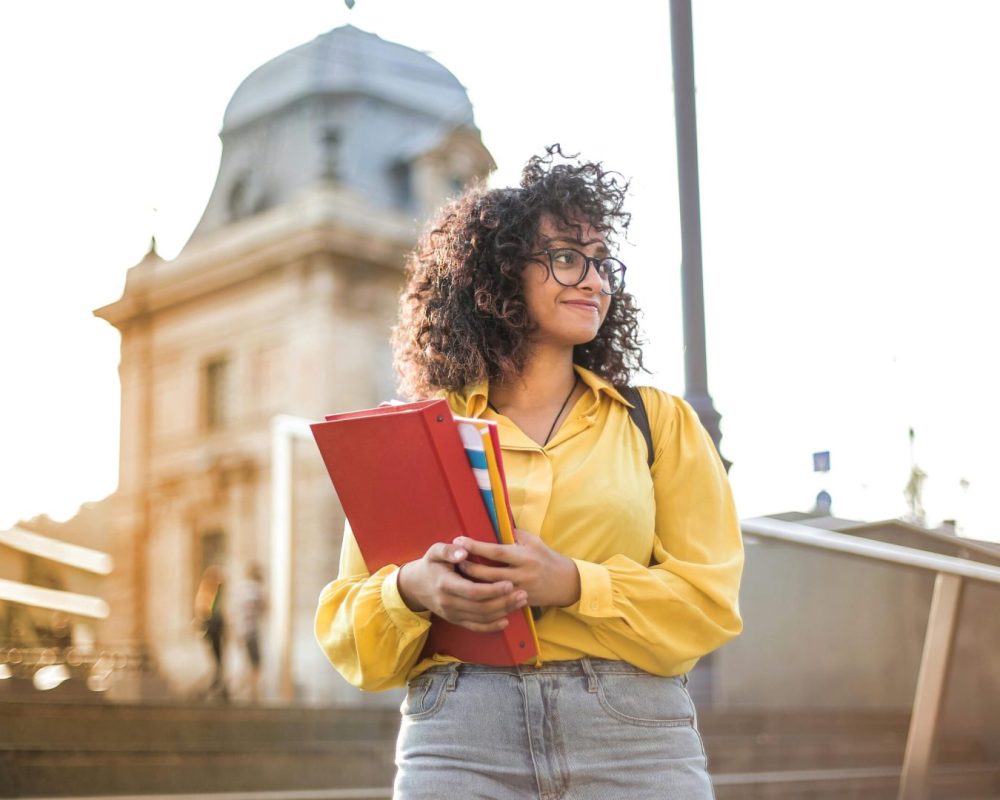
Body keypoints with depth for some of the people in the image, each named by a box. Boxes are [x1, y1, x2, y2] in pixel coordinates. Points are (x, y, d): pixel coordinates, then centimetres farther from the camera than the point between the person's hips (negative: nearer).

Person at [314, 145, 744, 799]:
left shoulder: (659, 421, 11)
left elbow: (710, 599, 1)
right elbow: (346, 628, 8)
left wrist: (571, 584, -15)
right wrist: (412, 590, -14)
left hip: (636, 742, 1)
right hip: (458, 740, 0)